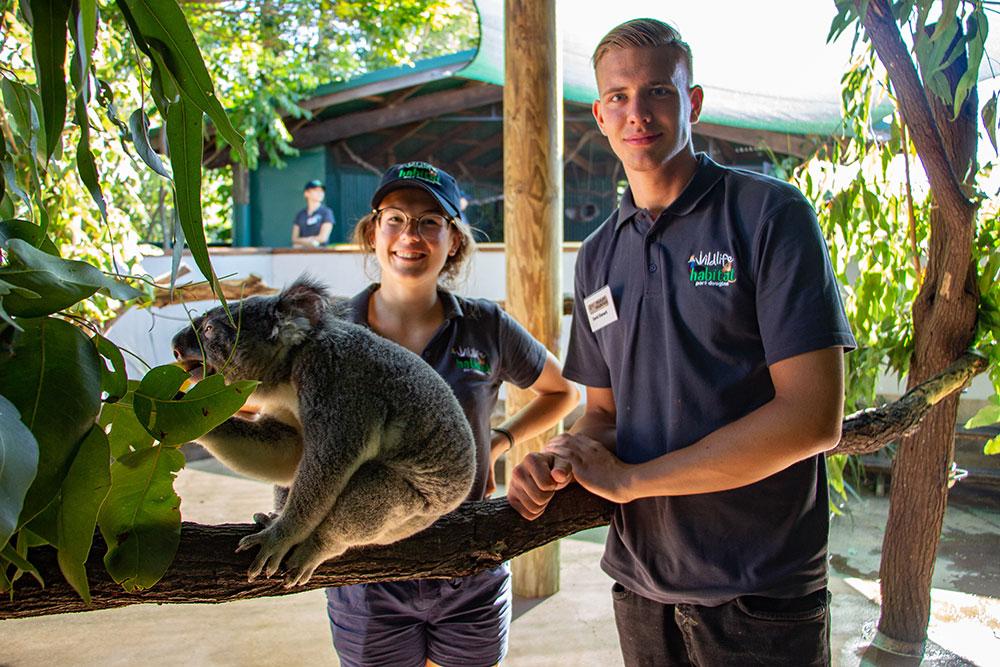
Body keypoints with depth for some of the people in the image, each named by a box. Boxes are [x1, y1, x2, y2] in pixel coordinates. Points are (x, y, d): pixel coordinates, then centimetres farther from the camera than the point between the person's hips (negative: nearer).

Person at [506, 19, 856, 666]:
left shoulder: (770, 214, -11)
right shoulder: (599, 256, 6)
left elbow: (814, 417, -19)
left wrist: (629, 478, -17)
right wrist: (562, 460, -11)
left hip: (760, 591, -5)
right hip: (640, 577, 5)